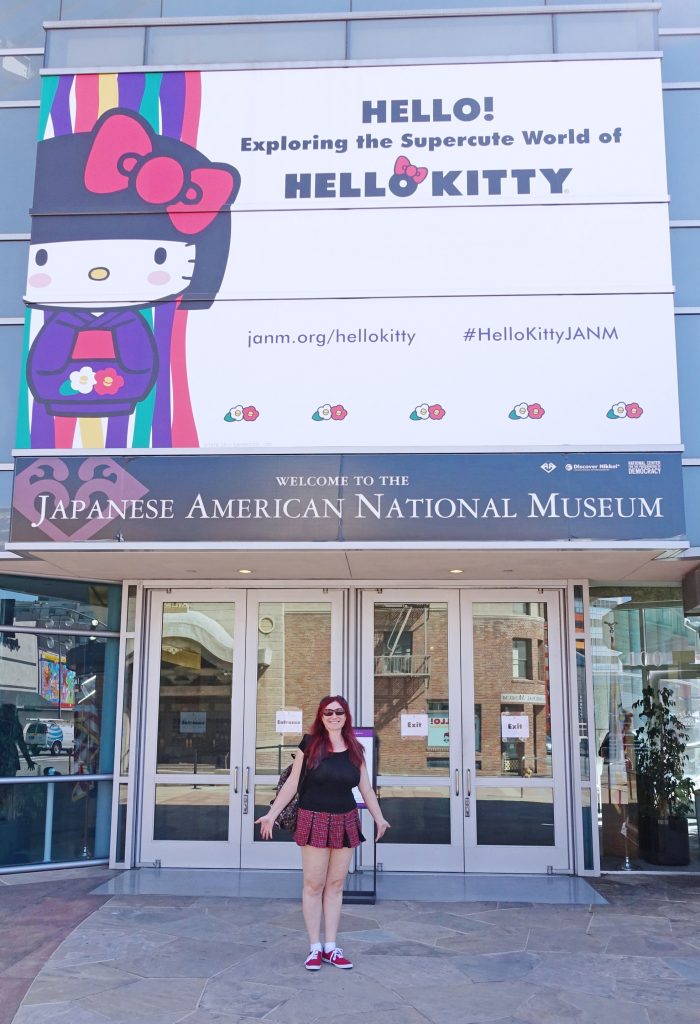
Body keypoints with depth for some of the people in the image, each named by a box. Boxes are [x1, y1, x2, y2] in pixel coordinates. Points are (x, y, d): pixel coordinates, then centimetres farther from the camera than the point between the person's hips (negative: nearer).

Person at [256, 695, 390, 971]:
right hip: (314, 821, -3)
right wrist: (272, 814, -3)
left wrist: (379, 817, 19)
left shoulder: (355, 750, 6)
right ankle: (314, 948, 11)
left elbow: (366, 788, 15)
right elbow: (292, 783, 0)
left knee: (335, 885, 8)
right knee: (314, 885, 1)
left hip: (345, 823, 3)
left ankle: (331, 947, 16)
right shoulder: (310, 744, -3)